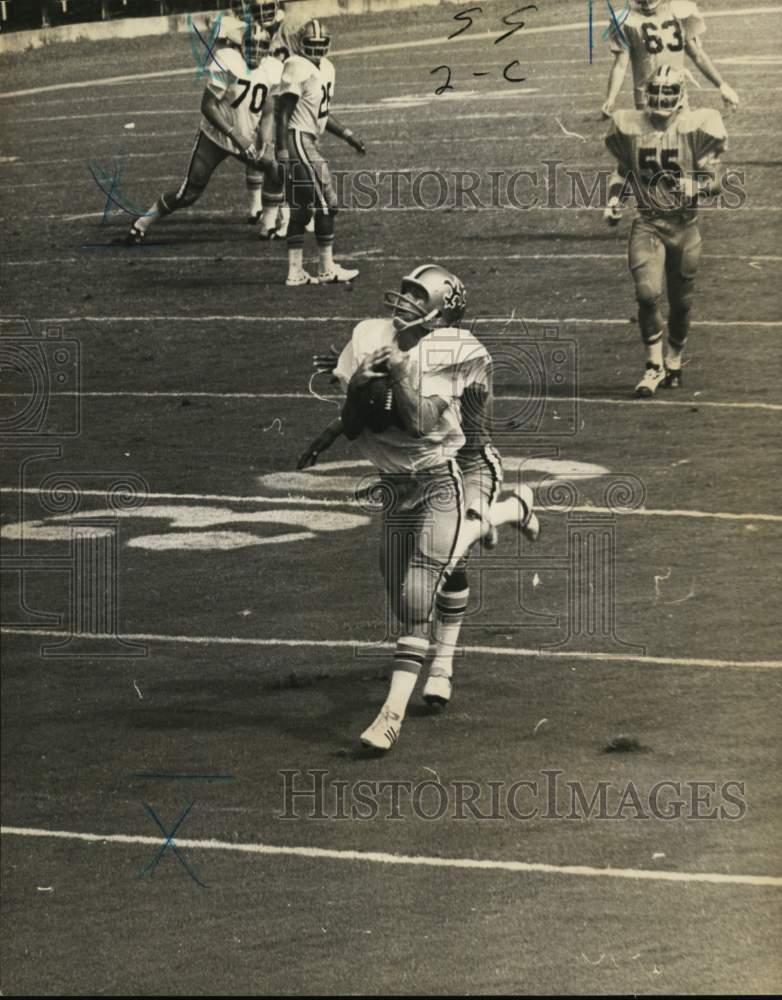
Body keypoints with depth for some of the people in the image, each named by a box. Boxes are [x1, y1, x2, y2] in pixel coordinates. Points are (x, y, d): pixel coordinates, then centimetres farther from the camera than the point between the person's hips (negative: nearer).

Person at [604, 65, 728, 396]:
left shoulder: (695, 128, -6)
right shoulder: (630, 127, 1)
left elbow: (713, 179, -4)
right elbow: (622, 171, 17)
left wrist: (695, 186, -24)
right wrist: (614, 200, 0)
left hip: (684, 225, 0)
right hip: (647, 225, 0)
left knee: (681, 302, 10)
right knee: (647, 293, -18)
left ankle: (674, 362, 33)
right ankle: (654, 366, -6)